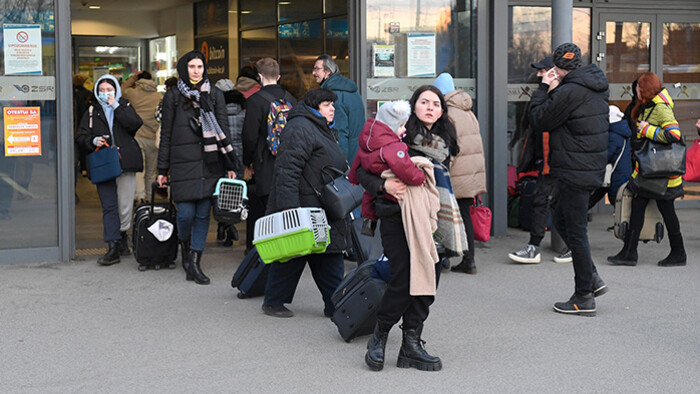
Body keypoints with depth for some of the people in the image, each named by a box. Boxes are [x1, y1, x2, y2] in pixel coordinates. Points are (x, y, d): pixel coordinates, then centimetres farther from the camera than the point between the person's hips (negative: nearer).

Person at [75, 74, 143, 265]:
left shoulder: (124, 107, 12)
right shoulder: (92, 112, 15)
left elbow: (136, 124, -8)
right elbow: (81, 137, 13)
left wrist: (116, 106, -9)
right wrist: (93, 141, -8)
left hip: (125, 162, -1)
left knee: (125, 205, 0)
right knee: (109, 206, -6)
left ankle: (122, 235, 22)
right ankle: (113, 247, -9)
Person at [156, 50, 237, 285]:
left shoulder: (214, 95, 10)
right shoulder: (173, 97, 6)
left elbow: (223, 131, 9)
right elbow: (165, 134, 7)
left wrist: (229, 165, 2)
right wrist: (162, 170, 4)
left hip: (210, 162, 2)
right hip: (183, 162, -2)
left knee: (203, 213, 1)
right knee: (186, 213, -7)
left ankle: (194, 263, 8)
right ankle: (184, 244, 25)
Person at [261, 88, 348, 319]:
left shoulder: (325, 131, 20)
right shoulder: (300, 129, -14)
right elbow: (287, 169, -22)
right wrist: (289, 206, -27)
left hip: (324, 211, 10)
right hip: (300, 208, -10)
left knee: (330, 257, 8)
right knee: (292, 255, 0)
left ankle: (335, 306, 11)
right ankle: (273, 302, 13)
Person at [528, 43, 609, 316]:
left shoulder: (570, 91, -19)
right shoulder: (596, 87, 10)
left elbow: (539, 120, -10)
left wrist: (544, 88, -1)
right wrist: (553, 90, 11)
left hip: (574, 170, -9)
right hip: (593, 167, 9)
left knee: (575, 231, -2)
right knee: (562, 220, 20)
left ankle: (584, 297, 4)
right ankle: (592, 279, 20)